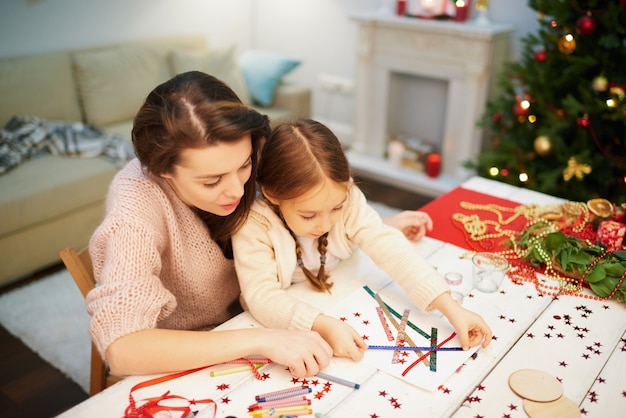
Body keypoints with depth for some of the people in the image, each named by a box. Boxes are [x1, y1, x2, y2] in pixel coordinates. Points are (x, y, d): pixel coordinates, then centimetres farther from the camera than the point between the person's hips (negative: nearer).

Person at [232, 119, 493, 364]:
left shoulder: (345, 198, -17)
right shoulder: (254, 224, -25)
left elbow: (390, 249, -22)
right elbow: (261, 294, -31)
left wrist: (451, 309, -30)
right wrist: (323, 325, -46)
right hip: (281, 328, -3)